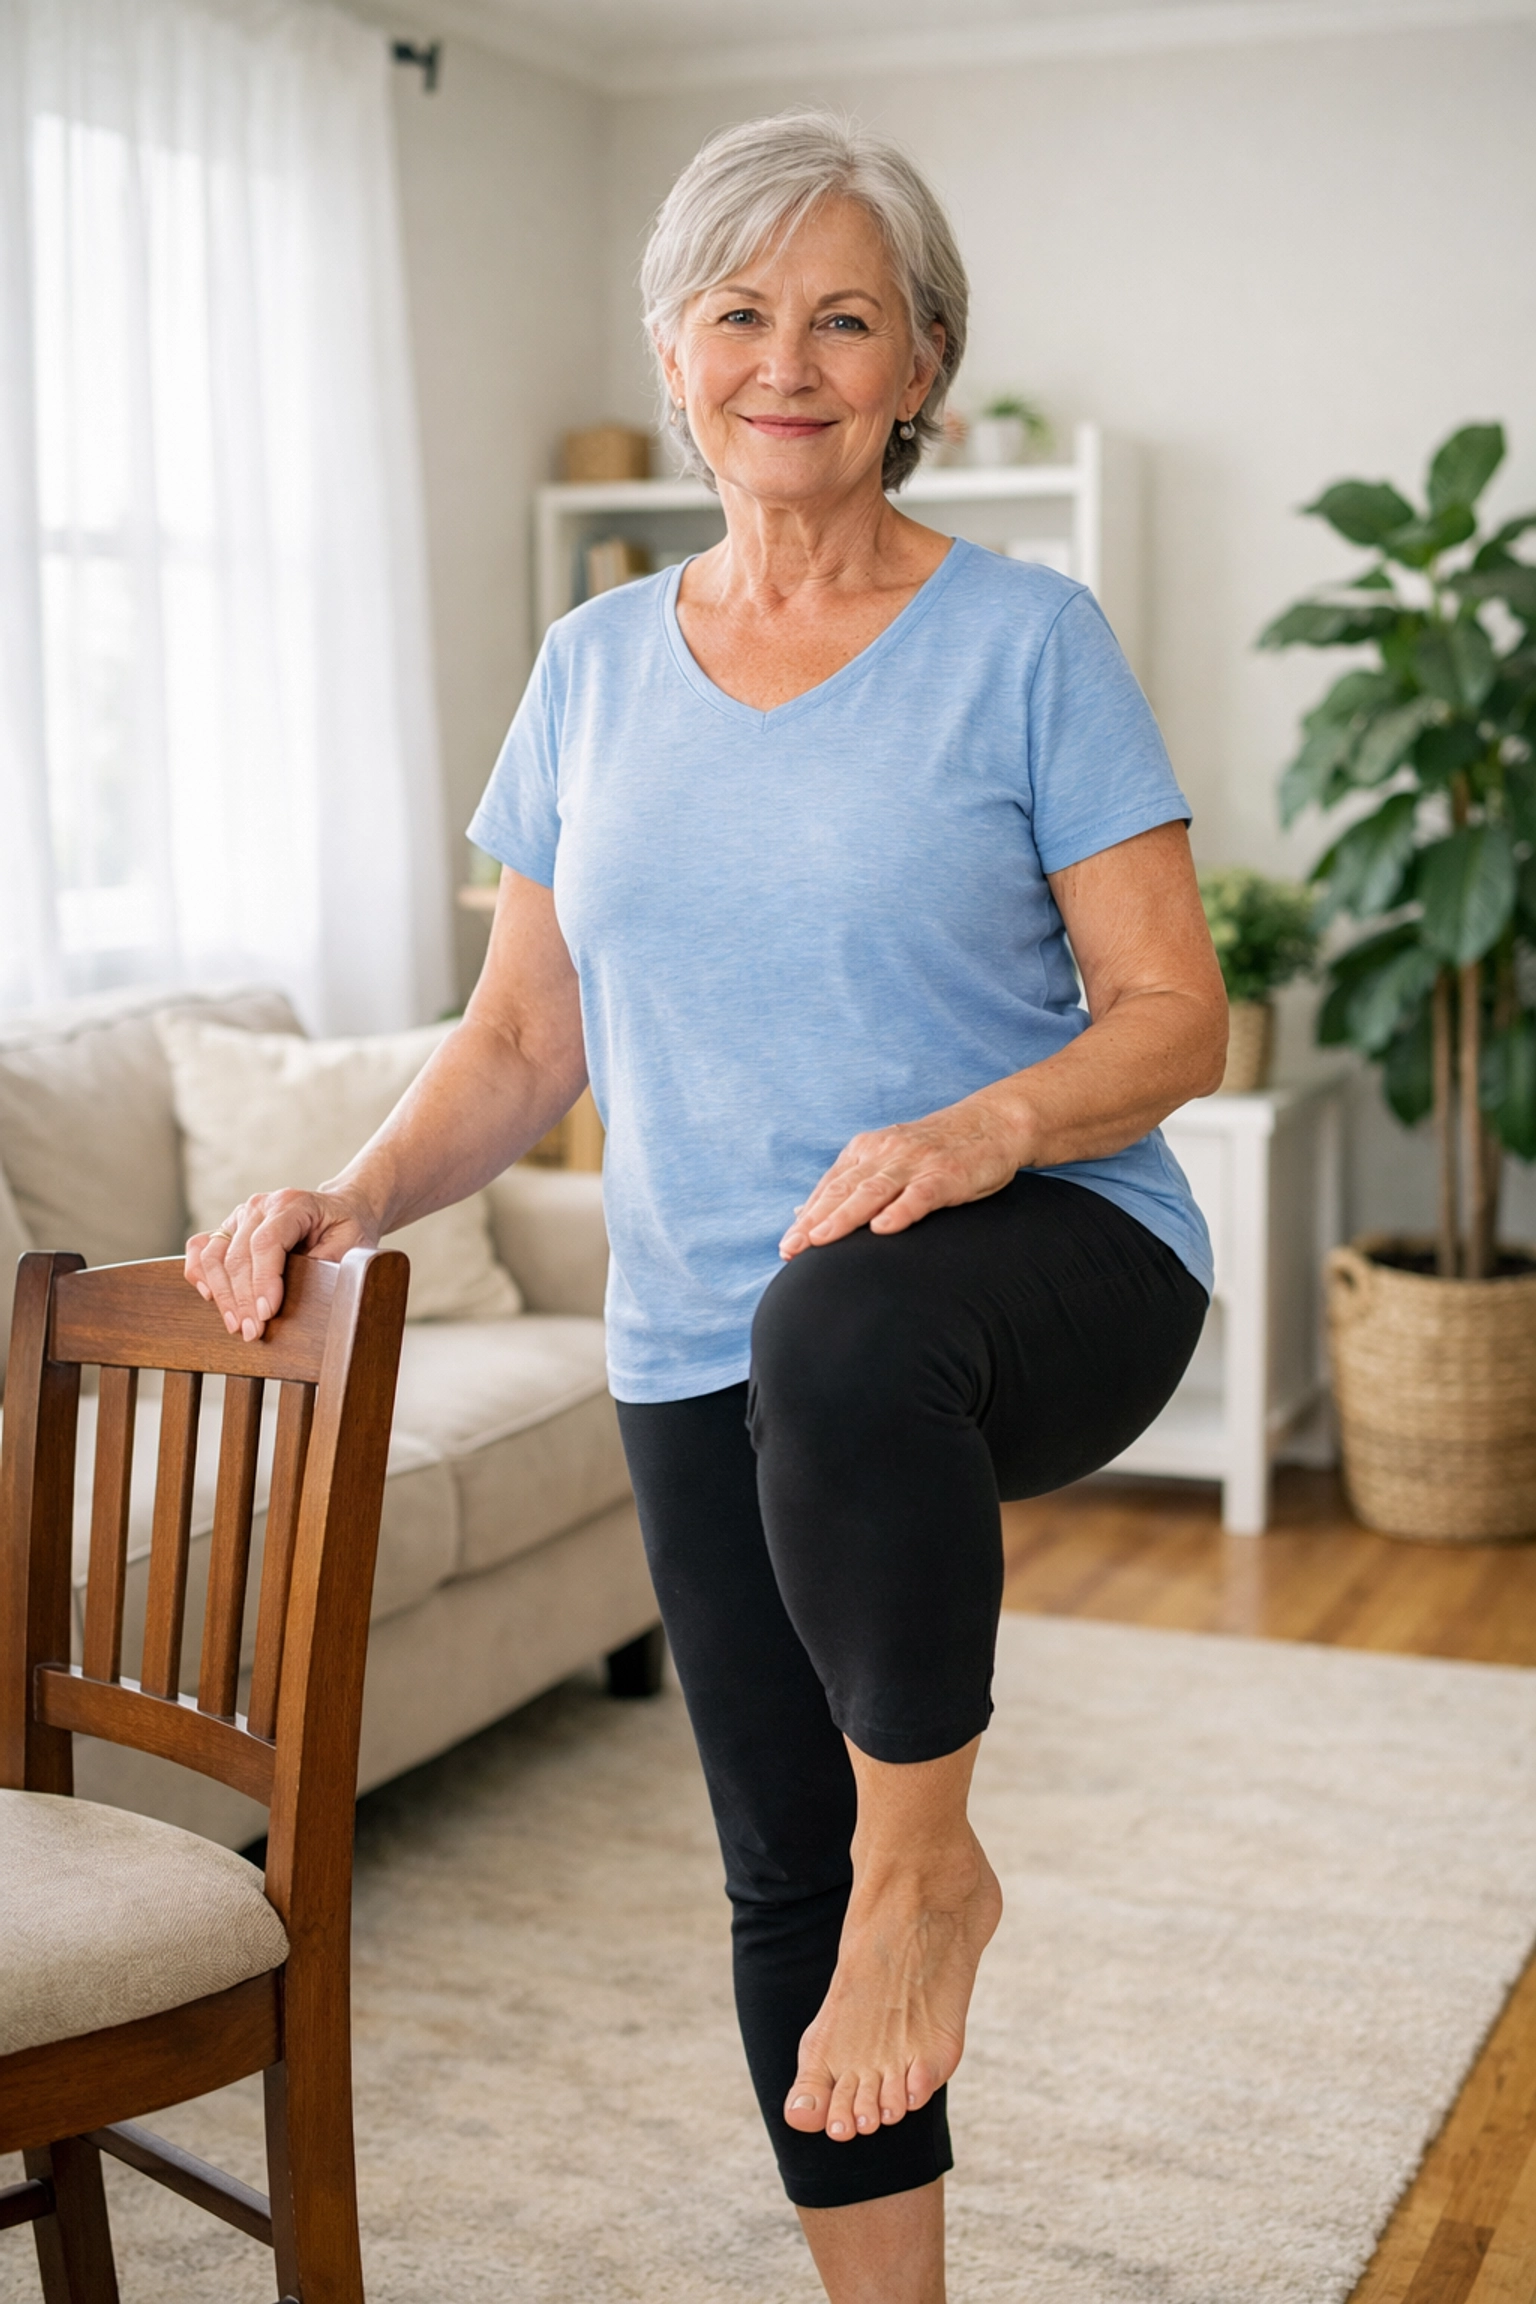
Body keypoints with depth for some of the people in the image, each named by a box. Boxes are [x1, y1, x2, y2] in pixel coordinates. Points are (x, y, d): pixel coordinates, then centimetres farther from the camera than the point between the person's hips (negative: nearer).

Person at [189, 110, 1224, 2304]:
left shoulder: (1024, 641, -4)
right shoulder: (597, 670, 8)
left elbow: (1174, 1013, -7)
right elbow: (527, 1040, 10)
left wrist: (982, 1128, -27)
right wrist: (357, 1194, -7)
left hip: (1053, 1274, -4)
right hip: (705, 1355, 5)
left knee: (845, 1326, -39)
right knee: (780, 1873, 9)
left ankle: (928, 1854, -14)